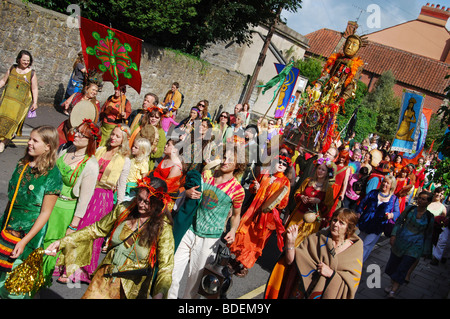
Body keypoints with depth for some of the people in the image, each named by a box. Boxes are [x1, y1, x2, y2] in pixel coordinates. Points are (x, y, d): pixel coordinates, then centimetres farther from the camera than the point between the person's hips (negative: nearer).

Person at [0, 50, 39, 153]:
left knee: (13, 116, -16)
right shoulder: (12, 69, 13)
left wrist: (35, 102, -2)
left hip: (21, 101, -4)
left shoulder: (31, 73, 5)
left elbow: (34, 89, 5)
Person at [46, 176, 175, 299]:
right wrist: (63, 242, 3)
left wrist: (159, 293, -37)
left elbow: (166, 267, -19)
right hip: (104, 278, 4)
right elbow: (96, 229, 9)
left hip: (131, 289, -3)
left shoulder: (163, 227, -16)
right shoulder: (123, 210, -4)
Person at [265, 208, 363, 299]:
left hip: (330, 294, 0)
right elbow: (290, 261, -2)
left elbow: (354, 278, -2)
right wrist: (291, 242, -19)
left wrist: (331, 273, -13)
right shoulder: (318, 237, 0)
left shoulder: (356, 246, 1)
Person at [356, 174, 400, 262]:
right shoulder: (373, 193, 6)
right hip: (365, 223, 2)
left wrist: (391, 215, -21)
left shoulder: (394, 199, 3)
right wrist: (359, 213, 0)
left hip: (377, 228, -2)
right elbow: (362, 203, 10)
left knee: (365, 246, -4)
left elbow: (397, 213, 1)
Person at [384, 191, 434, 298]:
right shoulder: (410, 209, -1)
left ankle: (393, 291, -4)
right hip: (400, 242, 2)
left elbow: (428, 235, 5)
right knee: (393, 264, 11)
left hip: (414, 247, -2)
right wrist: (393, 235, -9)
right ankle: (392, 284, 32)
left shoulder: (429, 217, -3)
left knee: (402, 268, -8)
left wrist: (426, 251, 8)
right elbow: (399, 222, 4)